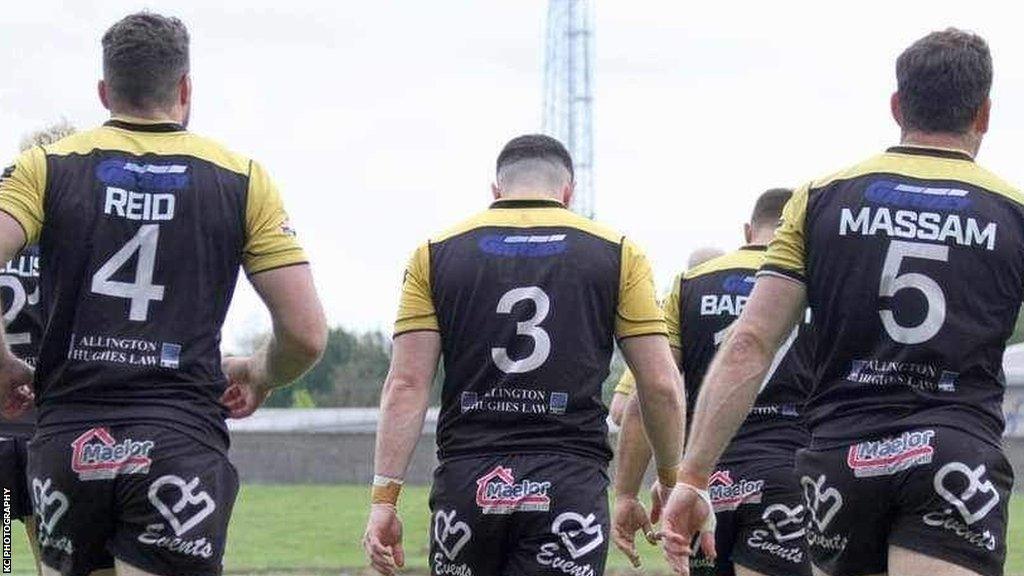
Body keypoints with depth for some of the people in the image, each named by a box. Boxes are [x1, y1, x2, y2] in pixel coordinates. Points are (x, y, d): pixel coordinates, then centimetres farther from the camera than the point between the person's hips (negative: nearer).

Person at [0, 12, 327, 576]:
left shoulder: (48, 166, 6)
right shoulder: (242, 179, 7)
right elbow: (305, 334, 3)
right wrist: (258, 374, 24)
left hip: (67, 443, 1)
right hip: (182, 442, -1)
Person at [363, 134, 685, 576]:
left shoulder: (436, 254, 9)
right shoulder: (616, 253, 7)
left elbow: (406, 385, 1)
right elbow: (661, 386, 4)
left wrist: (384, 500, 0)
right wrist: (671, 482, 17)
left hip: (465, 483, 1)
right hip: (570, 485, -1)